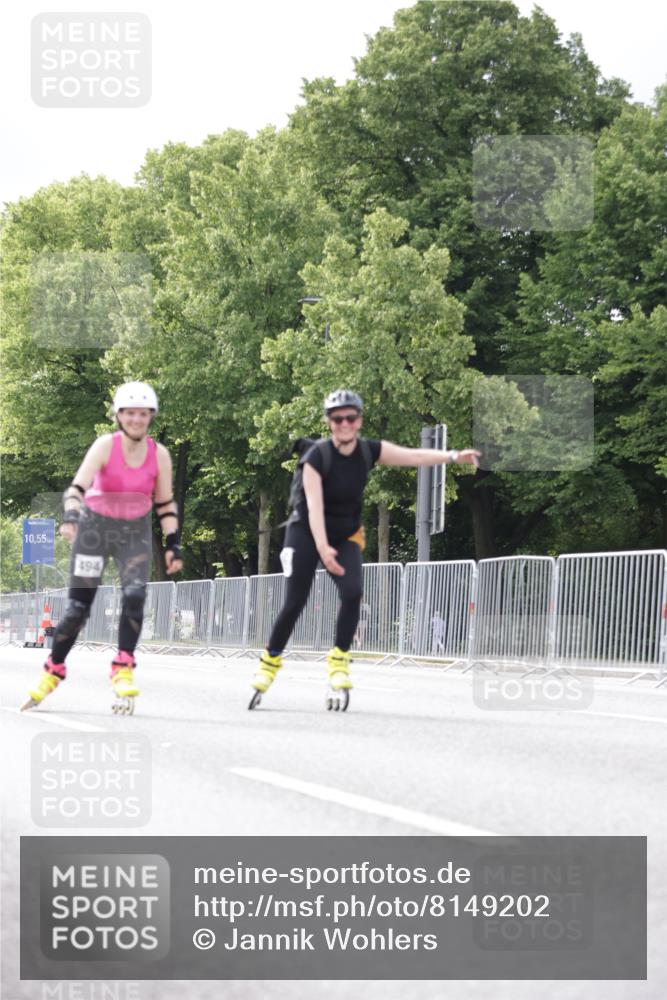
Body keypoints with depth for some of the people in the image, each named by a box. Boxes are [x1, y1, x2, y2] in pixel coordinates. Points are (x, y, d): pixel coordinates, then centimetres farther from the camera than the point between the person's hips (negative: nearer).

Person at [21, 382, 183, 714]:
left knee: (134, 595, -20)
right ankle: (52, 672, 17)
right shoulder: (105, 446, -18)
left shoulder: (159, 455, -9)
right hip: (95, 525, -2)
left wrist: (173, 545, -5)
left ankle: (123, 672, -13)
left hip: (135, 531, 2)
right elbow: (77, 487, -30)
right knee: (78, 606, -1)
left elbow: (165, 504, 2)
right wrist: (70, 517, -48)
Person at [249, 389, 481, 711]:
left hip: (346, 535, 3)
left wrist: (453, 456, -24)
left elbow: (415, 456, -11)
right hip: (306, 533, -3)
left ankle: (339, 661, -10)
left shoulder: (369, 451, -8)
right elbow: (314, 505, -28)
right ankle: (269, 662, 8)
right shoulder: (317, 456, -21)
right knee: (294, 603, -9)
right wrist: (322, 547, -39)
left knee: (353, 593, -20)